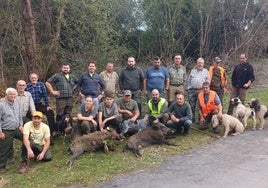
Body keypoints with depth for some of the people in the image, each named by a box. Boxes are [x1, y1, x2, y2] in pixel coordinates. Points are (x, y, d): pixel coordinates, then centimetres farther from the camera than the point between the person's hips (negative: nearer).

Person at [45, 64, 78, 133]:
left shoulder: (72, 77, 15)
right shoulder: (57, 76, -2)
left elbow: (76, 83, 31)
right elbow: (47, 83, -4)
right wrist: (52, 91, -7)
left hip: (70, 99, 5)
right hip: (60, 99, -5)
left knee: (68, 115, 11)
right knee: (60, 115, -3)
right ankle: (58, 130, 6)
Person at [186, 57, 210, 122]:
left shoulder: (206, 71, 9)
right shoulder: (193, 71, 15)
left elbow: (208, 82, 7)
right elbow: (188, 80, 15)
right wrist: (188, 88, 6)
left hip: (201, 91, -2)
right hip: (192, 90, 2)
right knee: (191, 105, 4)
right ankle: (192, 119, 12)